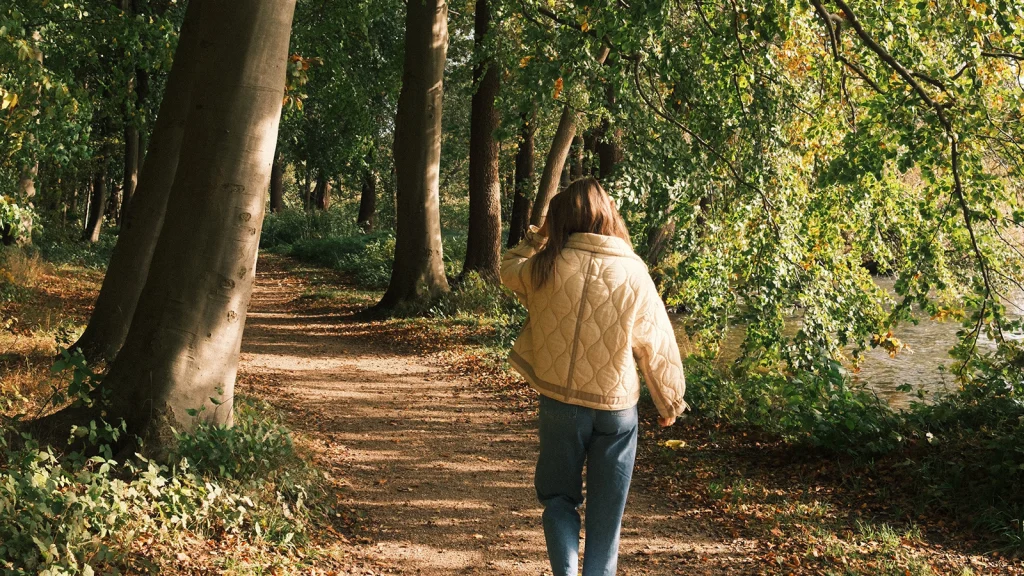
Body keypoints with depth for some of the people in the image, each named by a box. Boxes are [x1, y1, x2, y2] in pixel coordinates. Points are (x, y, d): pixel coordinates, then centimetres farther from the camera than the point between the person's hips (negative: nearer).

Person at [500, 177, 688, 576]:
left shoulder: (546, 266, -8)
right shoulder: (633, 273, -8)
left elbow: (509, 270, 16)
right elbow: (658, 346, 0)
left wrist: (539, 236, 15)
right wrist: (670, 400, 12)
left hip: (560, 404, 0)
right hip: (616, 408, 0)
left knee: (558, 497, 16)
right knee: (605, 511, 13)